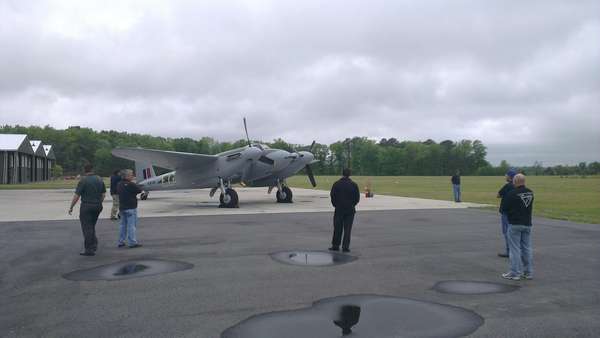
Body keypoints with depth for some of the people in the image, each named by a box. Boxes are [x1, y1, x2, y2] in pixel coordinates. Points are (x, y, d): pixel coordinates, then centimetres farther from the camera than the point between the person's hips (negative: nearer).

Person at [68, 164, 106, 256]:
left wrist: (71, 207, -4)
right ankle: (94, 244, 15)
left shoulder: (83, 180, -11)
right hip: (98, 206, 6)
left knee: (87, 227, 1)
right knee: (92, 226, 20)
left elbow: (76, 195, -12)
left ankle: (89, 249, 2)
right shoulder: (100, 179, 7)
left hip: (86, 206, -6)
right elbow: (103, 194, 11)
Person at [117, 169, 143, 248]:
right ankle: (132, 242, -1)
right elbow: (139, 190, -13)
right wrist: (133, 182, 1)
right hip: (131, 207, -8)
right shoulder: (131, 184, -19)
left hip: (122, 207, 8)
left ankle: (121, 242, 19)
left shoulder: (119, 184, 7)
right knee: (132, 225, -3)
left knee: (123, 224, 16)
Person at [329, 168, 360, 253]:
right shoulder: (353, 185, -3)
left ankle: (335, 246, 13)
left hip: (339, 209, 0)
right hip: (350, 210, 0)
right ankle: (345, 247, 1)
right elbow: (357, 198, 1)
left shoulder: (336, 184, -4)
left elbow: (332, 196, -2)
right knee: (347, 229, 3)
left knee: (337, 228, 8)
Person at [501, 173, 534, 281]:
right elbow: (530, 207, 14)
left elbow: (504, 209, -9)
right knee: (527, 248, 12)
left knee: (514, 249, -1)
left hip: (515, 224, -6)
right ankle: (528, 272, 18)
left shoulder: (512, 193, -16)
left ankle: (515, 273, 2)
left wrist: (510, 213, 10)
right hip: (527, 224, 7)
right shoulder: (530, 193, 6)